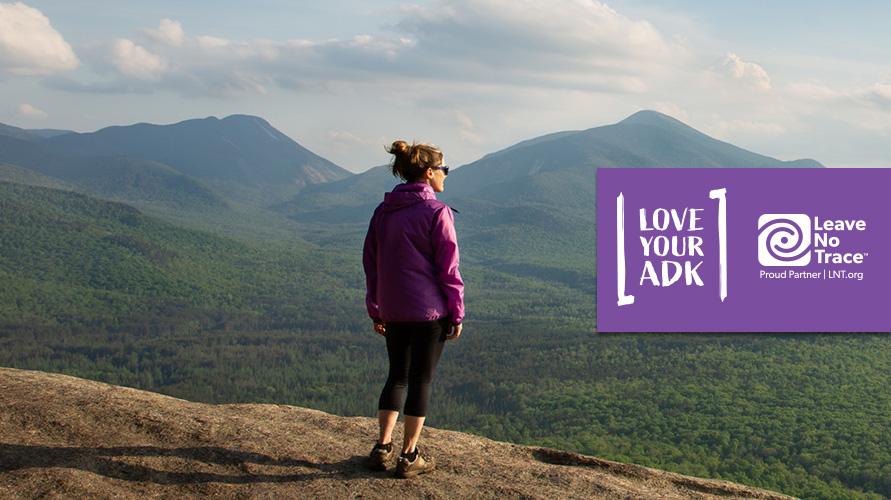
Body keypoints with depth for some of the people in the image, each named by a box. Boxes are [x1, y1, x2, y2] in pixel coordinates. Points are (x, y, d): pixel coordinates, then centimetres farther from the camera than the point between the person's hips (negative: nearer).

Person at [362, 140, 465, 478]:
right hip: (430, 310, -6)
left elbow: (371, 261, 11)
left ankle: (382, 448, 16)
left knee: (397, 375, 18)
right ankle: (409, 457, 8)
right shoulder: (436, 212, -11)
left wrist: (376, 311, 18)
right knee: (421, 380, 3)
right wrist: (457, 314, -3)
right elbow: (448, 268, -11)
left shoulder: (383, 211, 7)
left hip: (393, 311, 6)